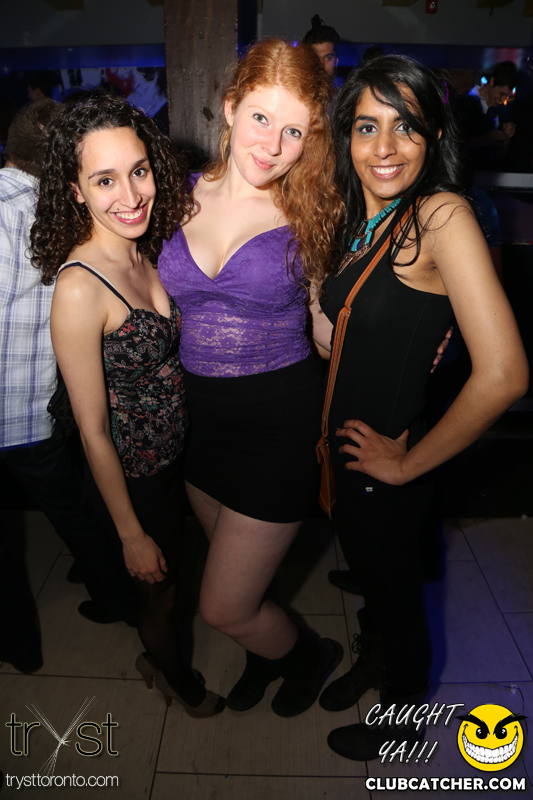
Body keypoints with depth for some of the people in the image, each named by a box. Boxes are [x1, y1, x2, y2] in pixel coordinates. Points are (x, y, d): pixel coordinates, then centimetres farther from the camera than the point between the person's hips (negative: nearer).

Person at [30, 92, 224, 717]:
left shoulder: (143, 253, -5)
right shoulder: (78, 287, -28)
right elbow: (94, 433, -23)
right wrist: (131, 535, -14)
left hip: (177, 450, 7)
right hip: (134, 473, -7)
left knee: (175, 565, 29)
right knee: (159, 587, 20)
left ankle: (159, 656, 60)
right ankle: (172, 672, 53)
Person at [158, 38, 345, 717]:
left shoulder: (309, 212, -7)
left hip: (280, 419, -4)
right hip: (199, 412, 5)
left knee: (223, 606, 4)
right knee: (239, 573, 25)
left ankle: (311, 654, 38)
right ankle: (267, 654, 58)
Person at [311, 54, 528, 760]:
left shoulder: (443, 215, -23)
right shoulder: (365, 220, 2)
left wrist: (408, 462, -21)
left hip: (389, 466, -7)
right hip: (345, 445, 7)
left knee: (395, 587, 18)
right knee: (367, 569, 29)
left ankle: (402, 715, 48)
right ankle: (373, 659, 60)